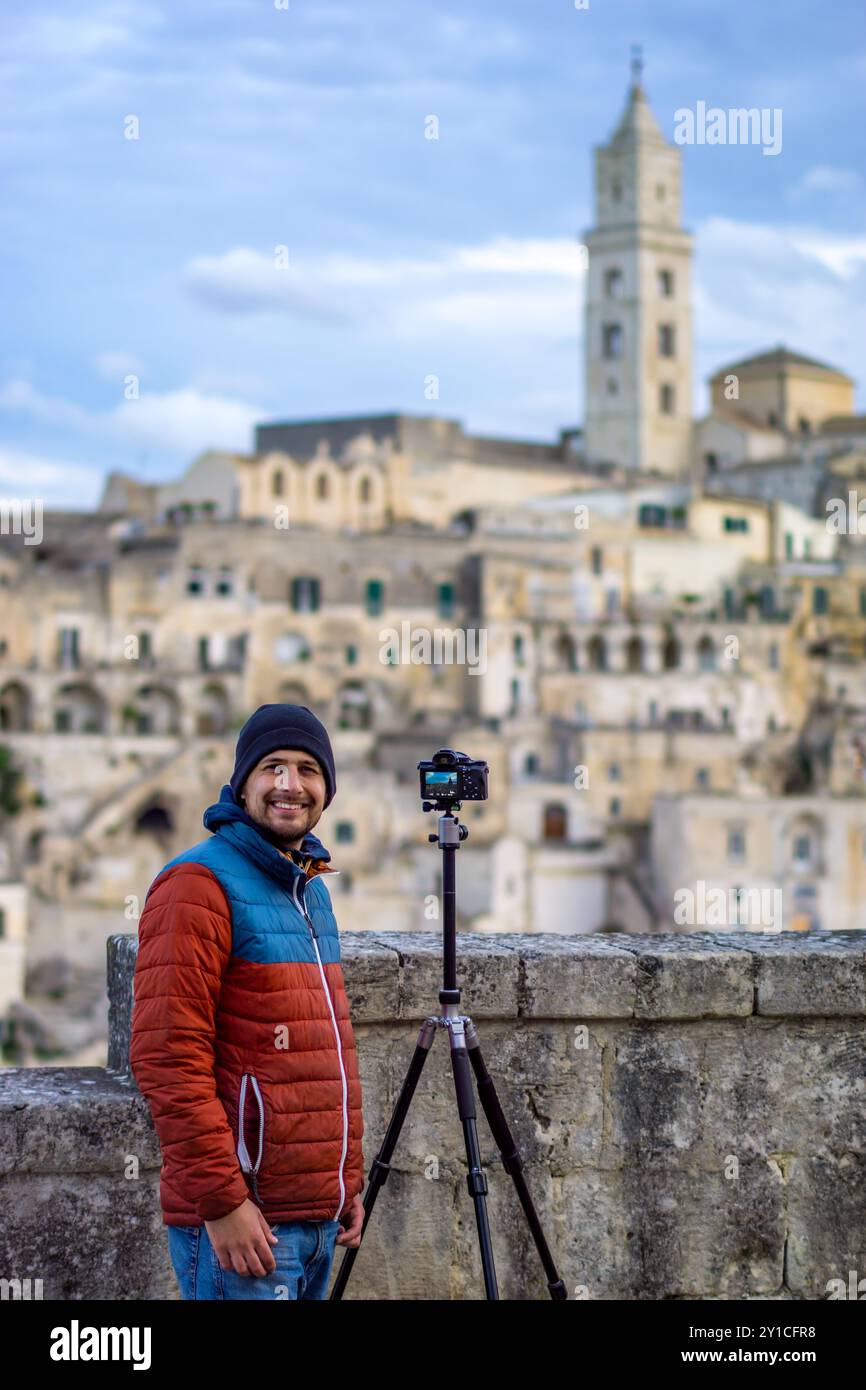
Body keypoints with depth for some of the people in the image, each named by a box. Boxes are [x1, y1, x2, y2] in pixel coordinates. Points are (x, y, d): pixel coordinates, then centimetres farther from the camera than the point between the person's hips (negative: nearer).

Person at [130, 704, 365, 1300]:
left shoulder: (312, 888, 17)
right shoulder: (200, 885, -11)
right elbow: (167, 1058, -18)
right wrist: (222, 1201, -21)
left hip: (318, 1217, 8)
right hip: (240, 1218, -8)